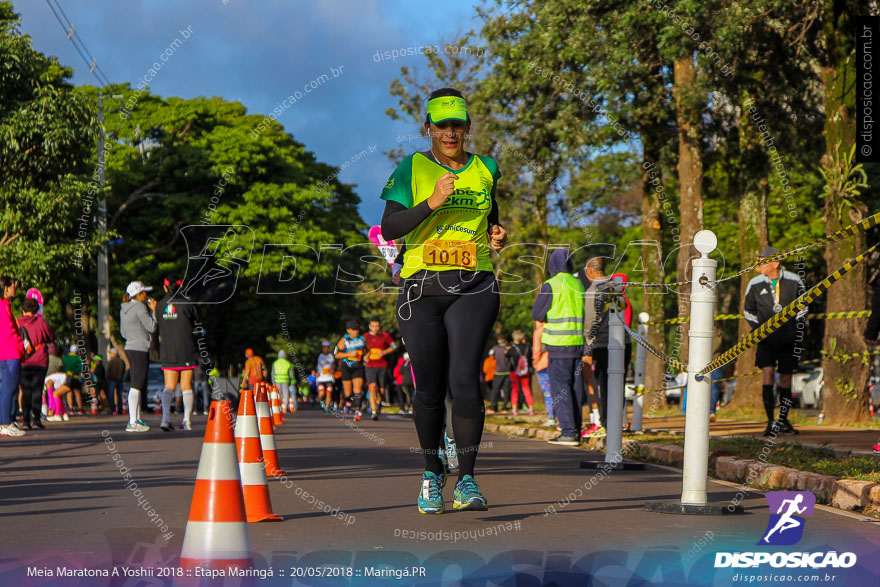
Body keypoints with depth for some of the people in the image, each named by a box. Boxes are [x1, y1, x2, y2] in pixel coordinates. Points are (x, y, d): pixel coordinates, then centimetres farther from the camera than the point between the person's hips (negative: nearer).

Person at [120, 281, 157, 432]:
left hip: (130, 348, 9)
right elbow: (152, 327, -13)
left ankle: (137, 419, 15)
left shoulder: (124, 310, 16)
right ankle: (133, 422, -13)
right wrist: (153, 310, 0)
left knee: (138, 386, 13)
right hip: (140, 350, -9)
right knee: (137, 385, -10)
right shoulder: (139, 307, -11)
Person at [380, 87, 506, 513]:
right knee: (429, 390, 3)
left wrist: (495, 237, 6)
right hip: (422, 287, -1)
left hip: (473, 287, 1)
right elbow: (389, 229, -7)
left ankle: (466, 480, -9)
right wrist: (432, 203, -19)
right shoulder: (411, 169, 2)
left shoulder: (485, 170, 12)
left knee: (464, 379, -15)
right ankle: (432, 473, 23)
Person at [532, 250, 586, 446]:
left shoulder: (550, 285, -7)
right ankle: (576, 431, 10)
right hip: (578, 342, 6)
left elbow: (537, 314, -3)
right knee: (575, 387, 9)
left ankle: (568, 432, -12)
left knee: (560, 387, -5)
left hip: (559, 344, -6)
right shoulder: (578, 285, 12)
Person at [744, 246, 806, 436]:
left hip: (789, 339, 1)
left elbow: (803, 305, 13)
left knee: (786, 378, 5)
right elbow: (748, 310, 12)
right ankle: (770, 421, -13)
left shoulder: (794, 281, -1)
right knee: (767, 373, -15)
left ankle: (783, 421, 18)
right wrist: (758, 328, 2)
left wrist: (798, 326, 4)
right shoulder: (755, 284, -2)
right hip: (766, 339, -1)